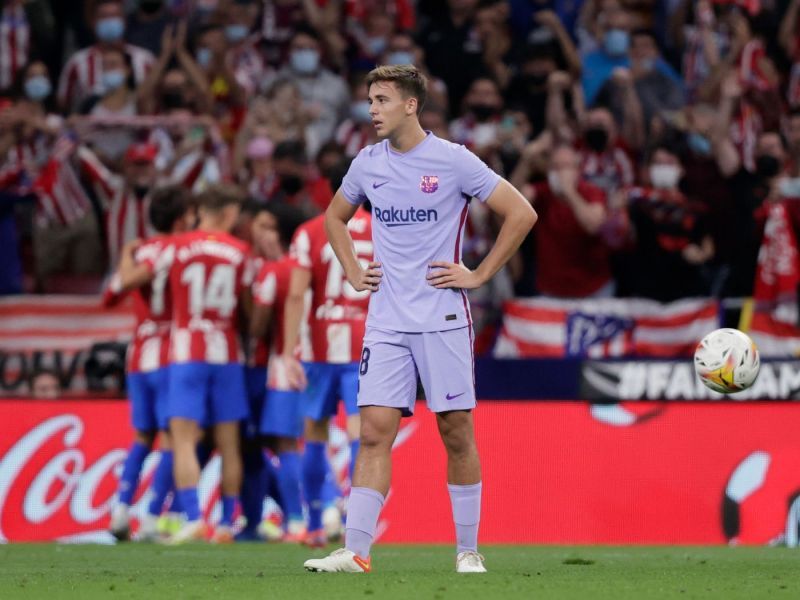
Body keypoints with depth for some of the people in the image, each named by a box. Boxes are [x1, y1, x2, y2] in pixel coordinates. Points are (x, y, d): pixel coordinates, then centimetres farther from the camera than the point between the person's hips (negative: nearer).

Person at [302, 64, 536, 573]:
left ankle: (469, 550, 10)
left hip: (443, 319, -4)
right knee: (375, 431, -5)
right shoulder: (368, 164, 8)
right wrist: (353, 272, 13)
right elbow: (335, 216, 28)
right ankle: (356, 551, -10)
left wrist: (479, 275, -6)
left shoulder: (453, 161, -6)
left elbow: (522, 214, -5)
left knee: (456, 432, 1)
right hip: (387, 321, 4)